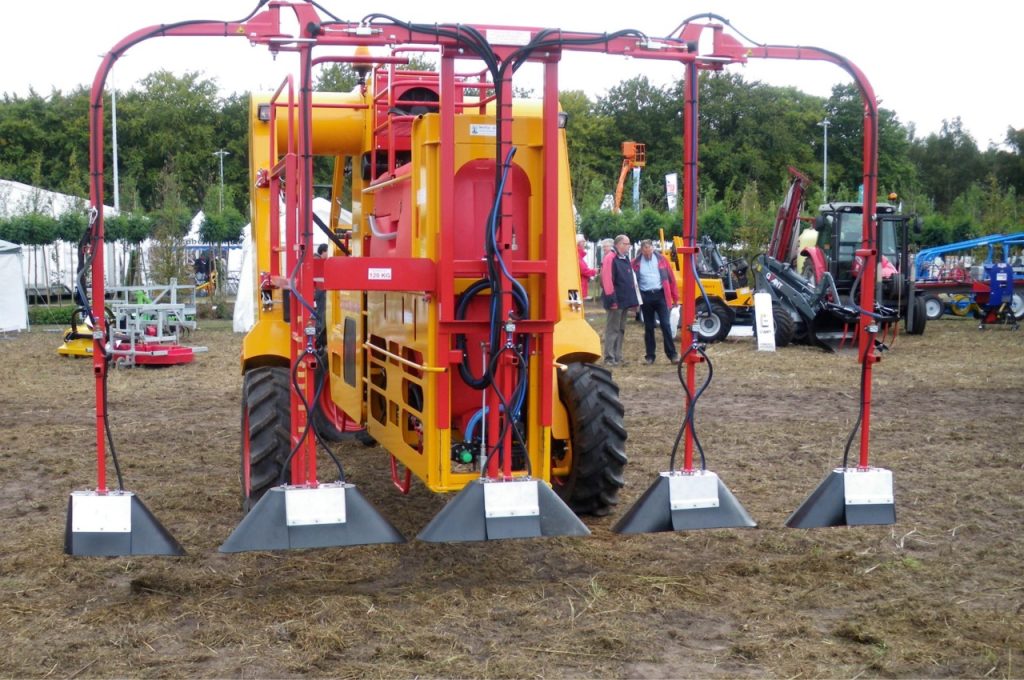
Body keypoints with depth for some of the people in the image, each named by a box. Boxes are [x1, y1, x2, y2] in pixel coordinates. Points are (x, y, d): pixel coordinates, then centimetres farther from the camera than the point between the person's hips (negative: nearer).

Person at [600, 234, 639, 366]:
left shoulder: (625, 258, 16)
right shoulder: (610, 258, -14)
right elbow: (607, 280, -20)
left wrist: (633, 298, 17)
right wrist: (611, 299, -22)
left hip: (625, 300, 9)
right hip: (616, 301, -9)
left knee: (621, 330, 12)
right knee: (612, 329, -5)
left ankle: (617, 357, 18)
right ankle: (609, 358, -1)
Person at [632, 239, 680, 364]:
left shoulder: (661, 259, 1)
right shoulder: (636, 263, -1)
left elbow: (671, 278, 3)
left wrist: (675, 297, 2)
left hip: (660, 295, 0)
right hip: (646, 297, 0)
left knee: (666, 325, -3)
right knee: (648, 327, 7)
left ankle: (672, 354, 1)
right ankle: (650, 355, 14)